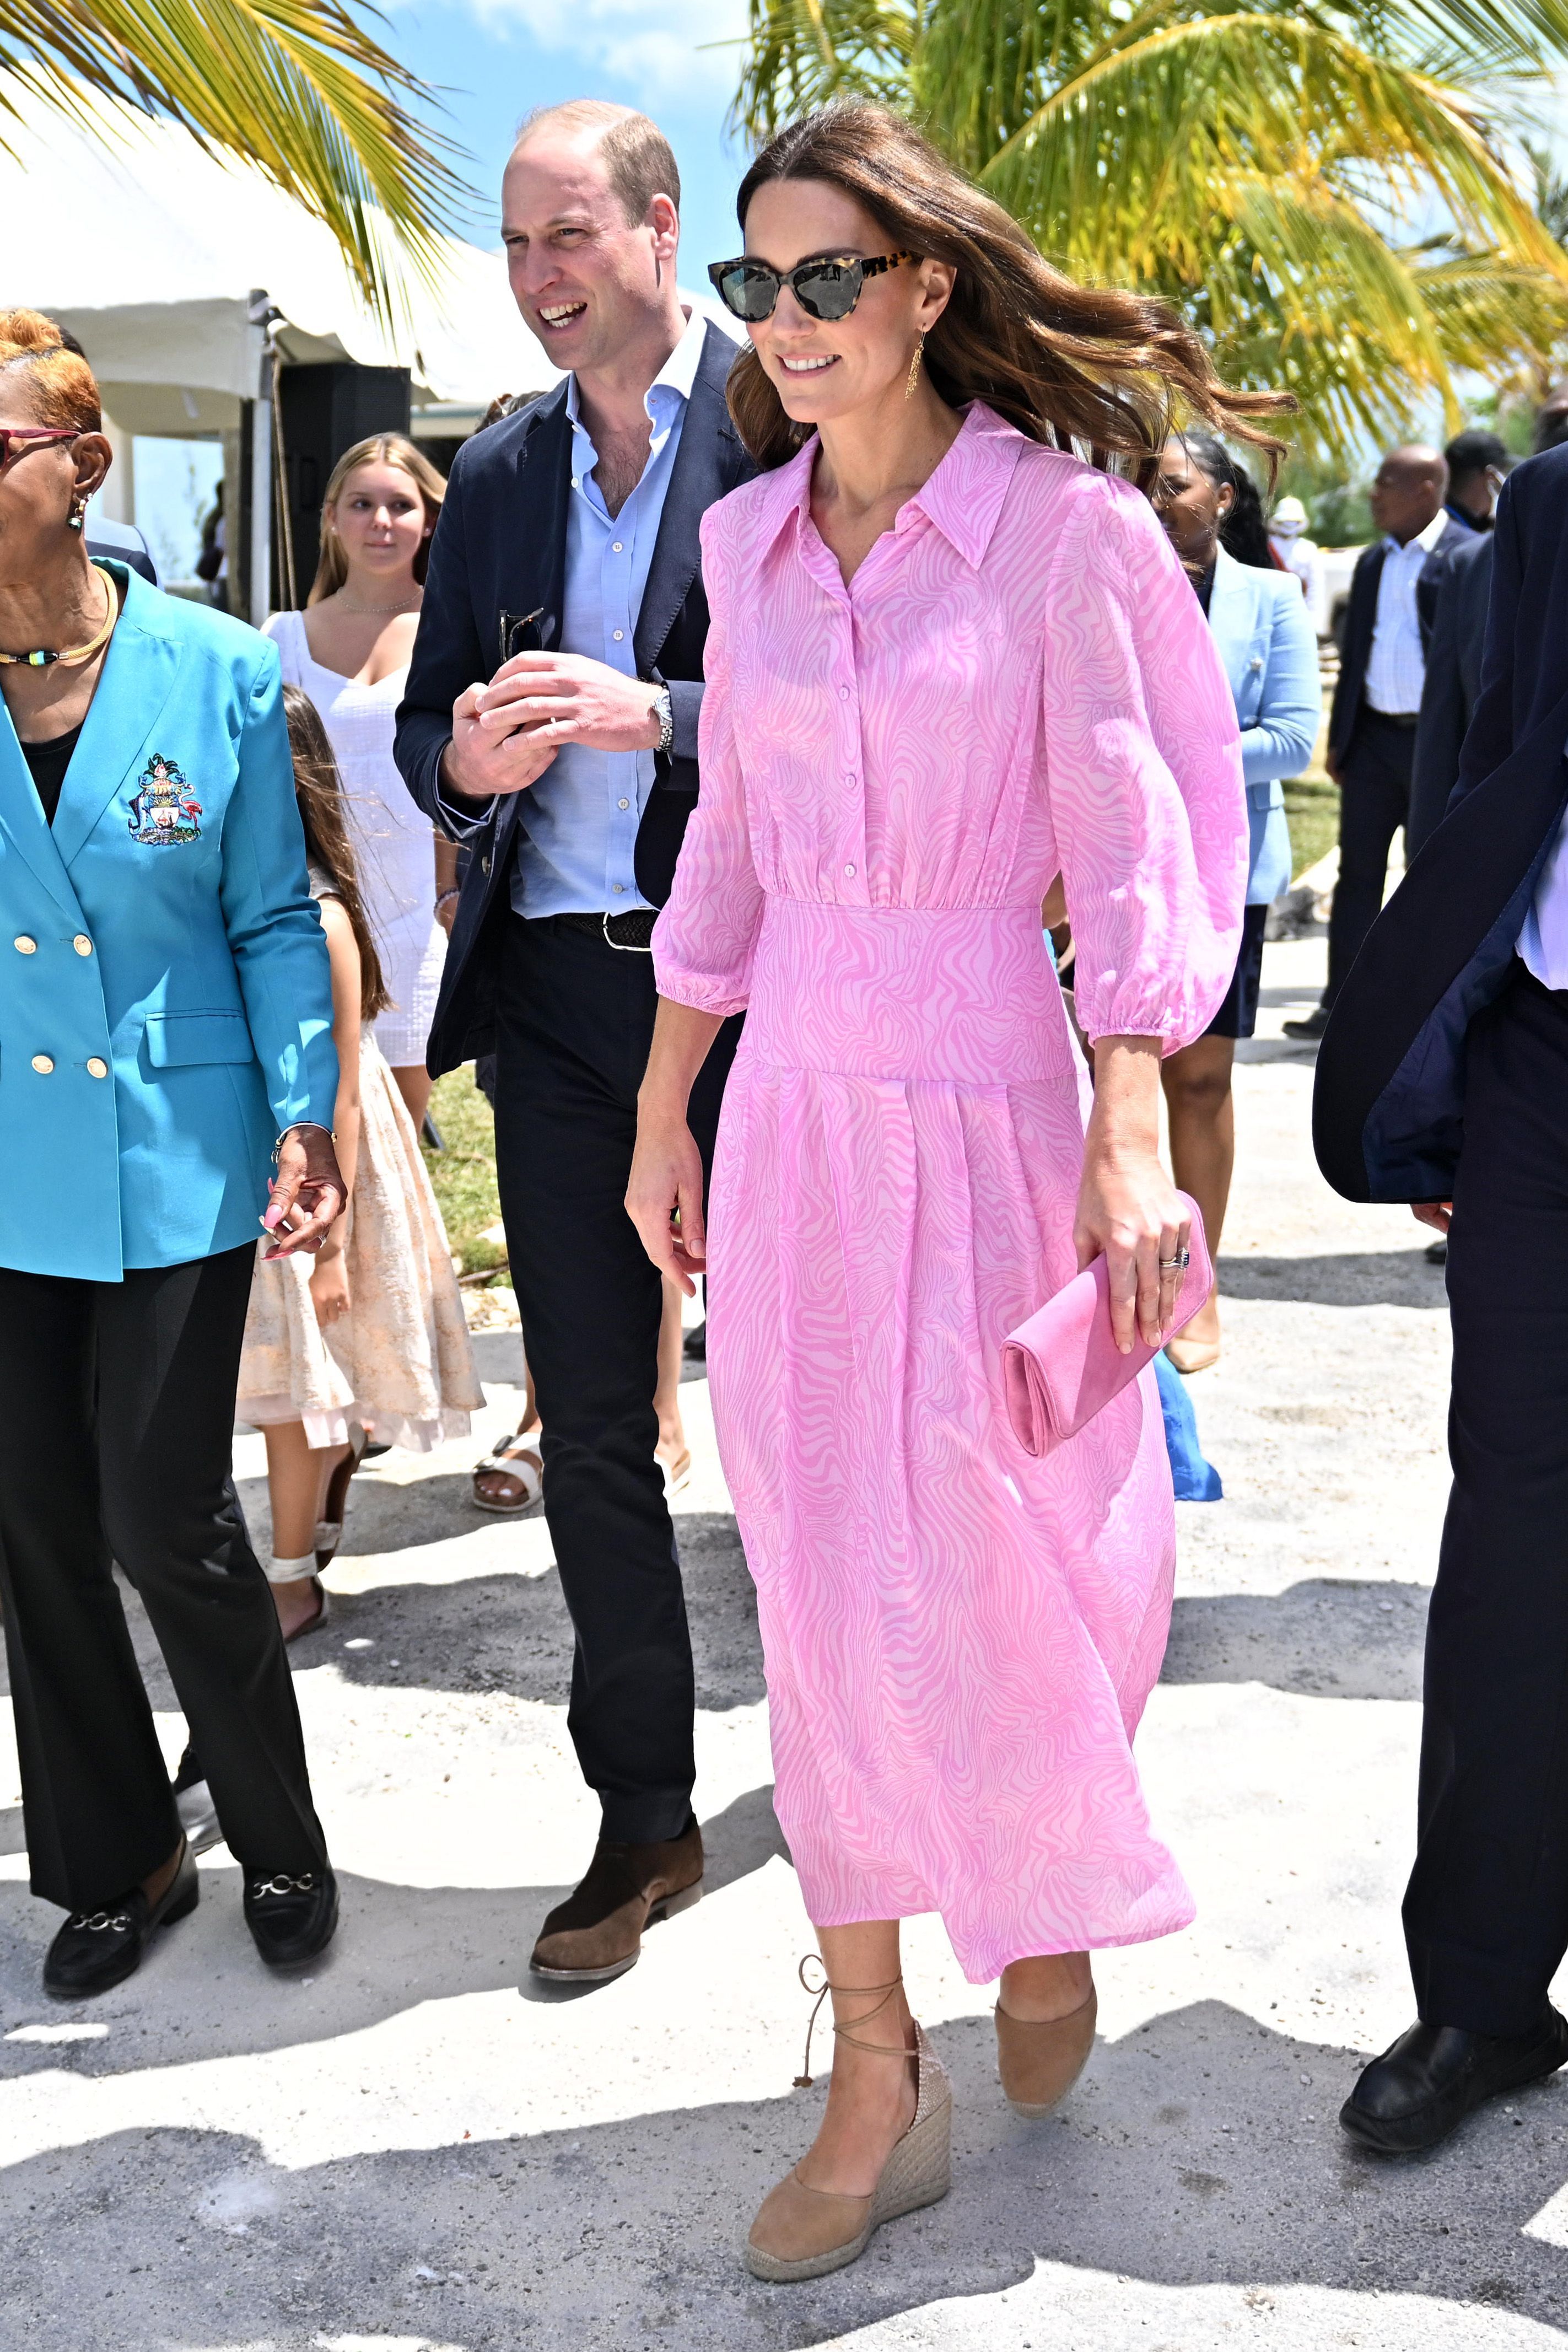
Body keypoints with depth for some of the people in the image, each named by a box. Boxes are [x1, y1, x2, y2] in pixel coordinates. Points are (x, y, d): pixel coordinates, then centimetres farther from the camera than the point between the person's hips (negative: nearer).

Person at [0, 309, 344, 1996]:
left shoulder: (215, 672, -5)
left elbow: (273, 919, 0)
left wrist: (306, 1119, -7)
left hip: (177, 1156, -2)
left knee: (164, 1516, -1)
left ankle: (278, 1841, 23)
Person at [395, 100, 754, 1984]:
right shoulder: (495, 478, 13)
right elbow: (427, 727, 15)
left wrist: (658, 716, -22)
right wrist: (466, 762, -8)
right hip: (555, 998, 5)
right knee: (591, 1427, 9)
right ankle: (643, 1820, 23)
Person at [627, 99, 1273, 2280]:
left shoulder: (1061, 524, -7)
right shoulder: (751, 537, 8)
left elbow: (1126, 847, -9)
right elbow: (731, 845, 13)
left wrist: (1132, 1139, -15)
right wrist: (663, 1110, 13)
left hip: (987, 1102, -4)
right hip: (793, 1104, 5)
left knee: (988, 1567, 3)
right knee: (823, 1595, 6)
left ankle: (1049, 1894, 37)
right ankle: (878, 2074, 20)